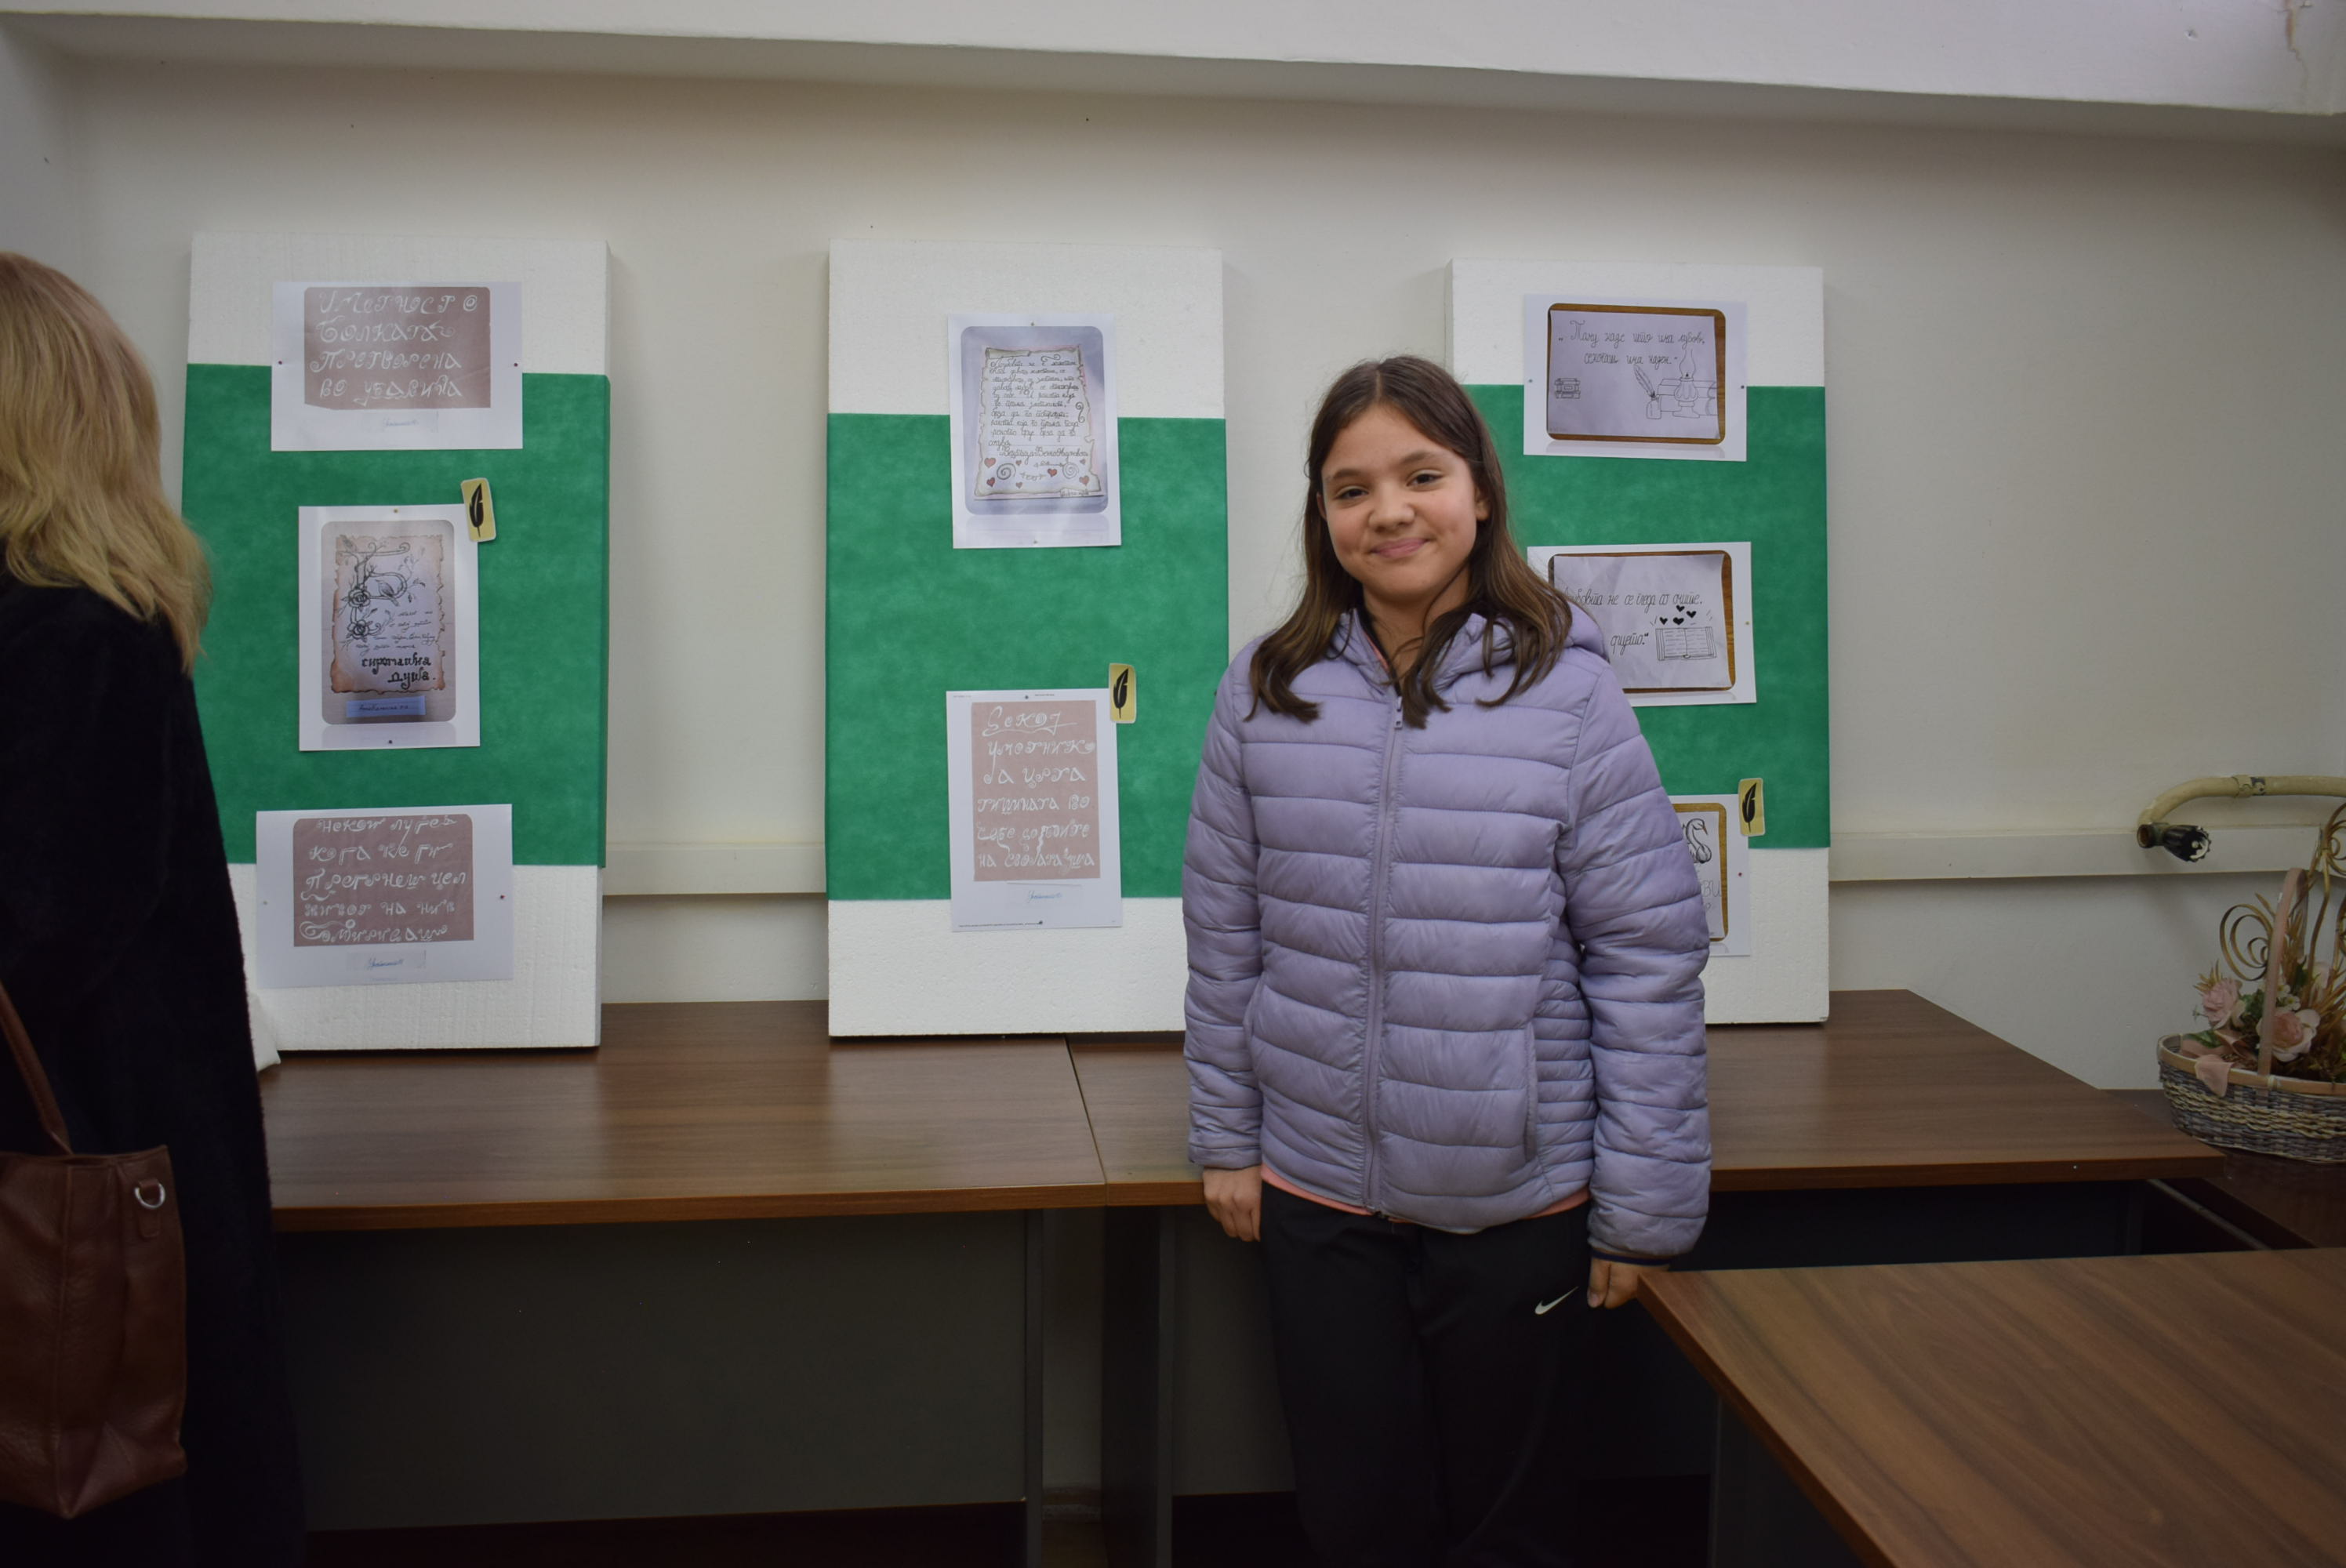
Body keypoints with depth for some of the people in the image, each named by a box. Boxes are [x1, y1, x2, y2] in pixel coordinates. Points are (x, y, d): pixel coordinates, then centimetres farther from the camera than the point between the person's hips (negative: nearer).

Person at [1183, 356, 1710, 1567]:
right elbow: (1225, 933, 5)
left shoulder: (1568, 694, -9)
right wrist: (1224, 1138, 7)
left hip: (1520, 1205, -2)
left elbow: (1648, 957, -7)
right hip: (1318, 1197, 2)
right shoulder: (1267, 692, -2)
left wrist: (1644, 1205, -6)